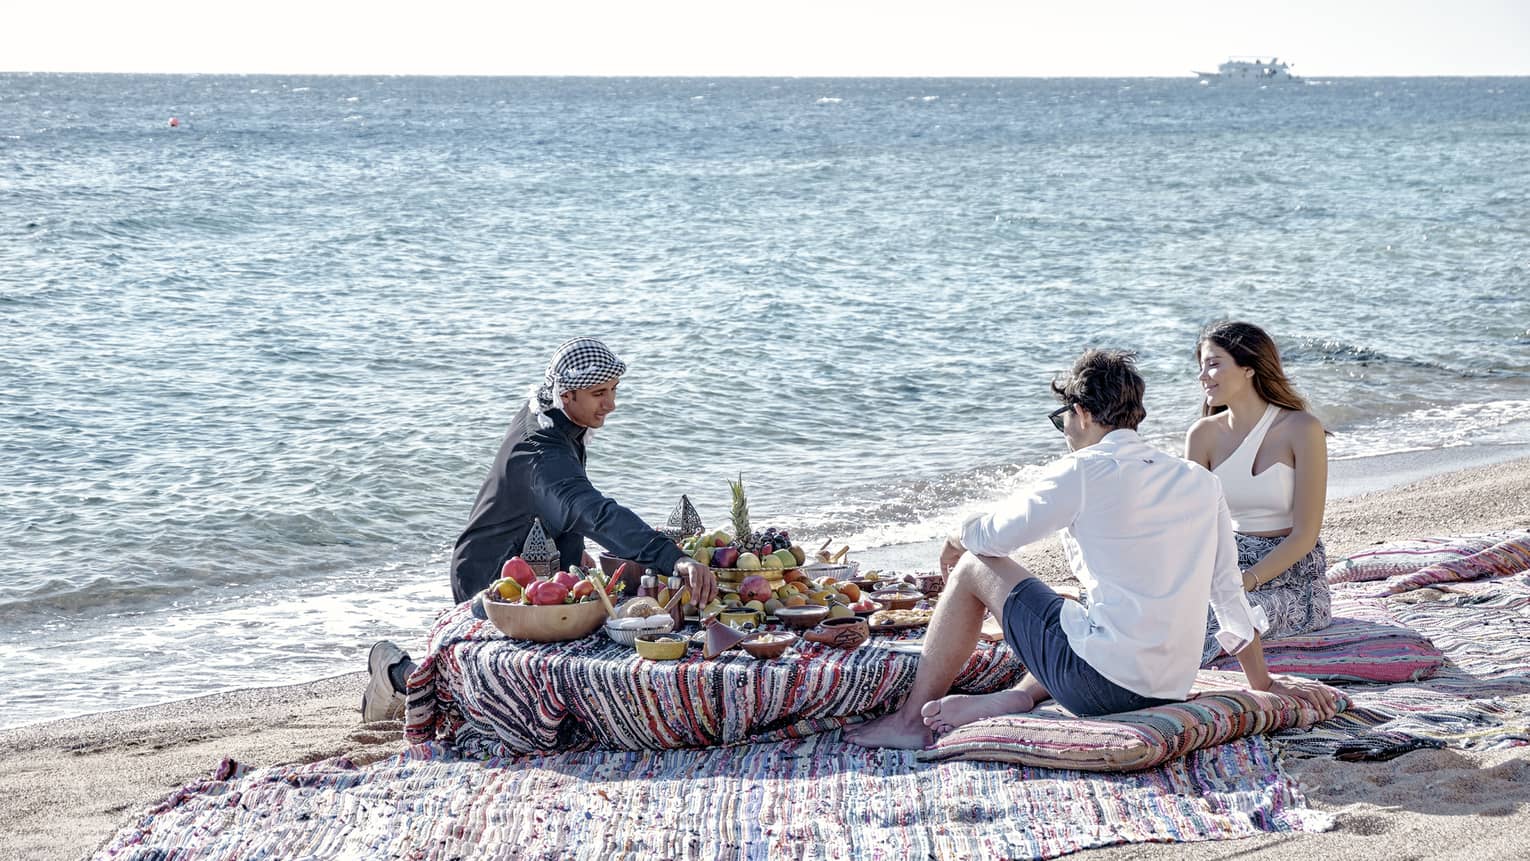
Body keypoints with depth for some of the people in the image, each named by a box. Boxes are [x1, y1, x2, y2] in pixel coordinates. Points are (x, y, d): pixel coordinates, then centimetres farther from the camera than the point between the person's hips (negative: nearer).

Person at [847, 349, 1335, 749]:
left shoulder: (1083, 473, -7)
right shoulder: (1199, 482, 10)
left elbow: (995, 536, 4)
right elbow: (1229, 590, 15)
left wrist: (957, 540, 28)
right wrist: (1262, 682, 24)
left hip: (1101, 682, -6)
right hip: (1171, 690, 6)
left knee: (972, 568, 11)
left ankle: (911, 720, 18)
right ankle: (1015, 699, 14)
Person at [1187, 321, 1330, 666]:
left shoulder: (1301, 429, -10)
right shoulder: (1204, 434, 3)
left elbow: (1304, 535, -13)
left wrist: (1245, 582, -23)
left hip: (1292, 575, -4)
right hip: (1230, 565, 4)